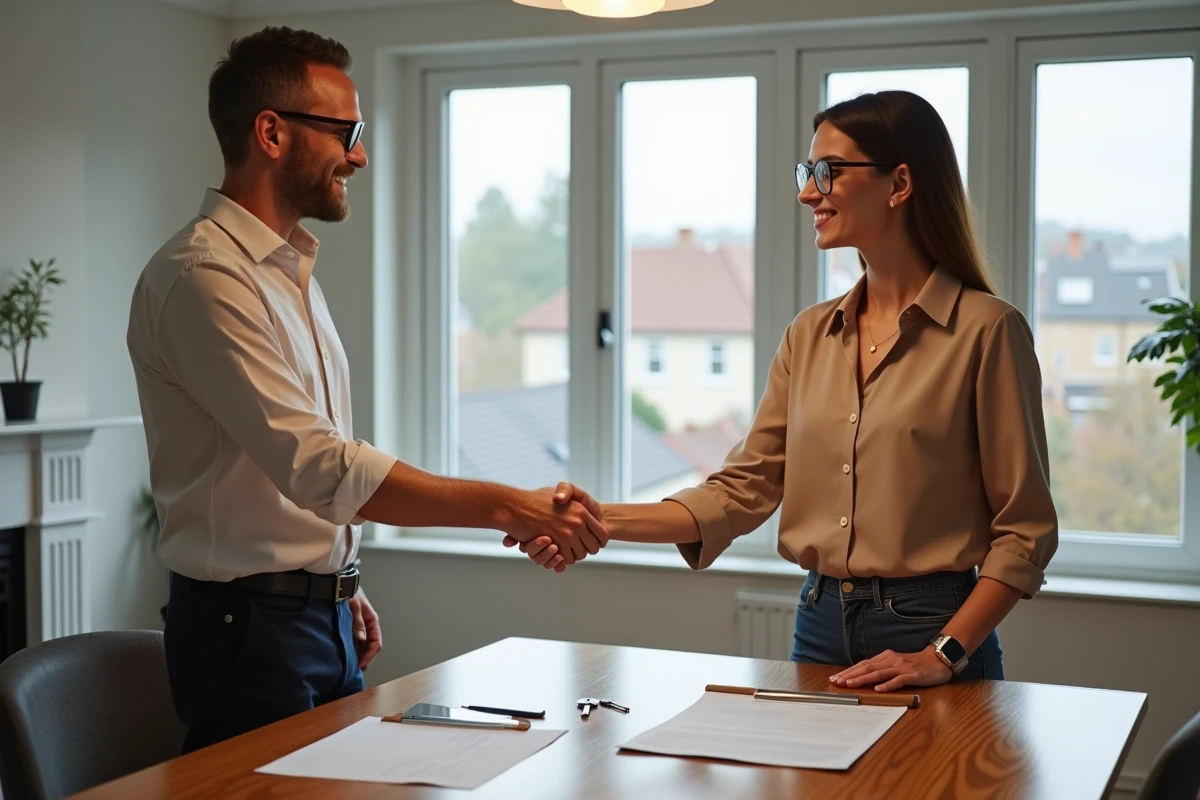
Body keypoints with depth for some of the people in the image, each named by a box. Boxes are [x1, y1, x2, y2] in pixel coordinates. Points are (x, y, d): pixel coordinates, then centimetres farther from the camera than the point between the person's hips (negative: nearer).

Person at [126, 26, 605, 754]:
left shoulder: (292, 269, 11)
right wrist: (507, 508, -29)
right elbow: (318, 466, -28)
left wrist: (342, 586, 15)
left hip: (325, 617, 8)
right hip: (250, 627, -8)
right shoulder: (203, 275, -19)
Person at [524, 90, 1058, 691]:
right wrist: (605, 521, -9)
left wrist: (945, 654, -18)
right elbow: (743, 490, 2)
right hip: (820, 624, 5)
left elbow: (1024, 531, -10)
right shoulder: (810, 335, 7)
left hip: (932, 631, -5)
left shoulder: (985, 330, -10)